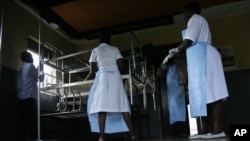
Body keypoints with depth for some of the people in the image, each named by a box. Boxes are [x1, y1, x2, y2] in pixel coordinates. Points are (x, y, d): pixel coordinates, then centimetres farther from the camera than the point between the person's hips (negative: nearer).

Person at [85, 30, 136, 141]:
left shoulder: (95, 50, 11)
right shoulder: (114, 49, 15)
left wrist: (86, 78, 28)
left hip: (103, 77, -1)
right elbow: (121, 66, 6)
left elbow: (93, 70, 8)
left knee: (102, 106, -8)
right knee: (122, 105, -1)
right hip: (115, 77, 2)